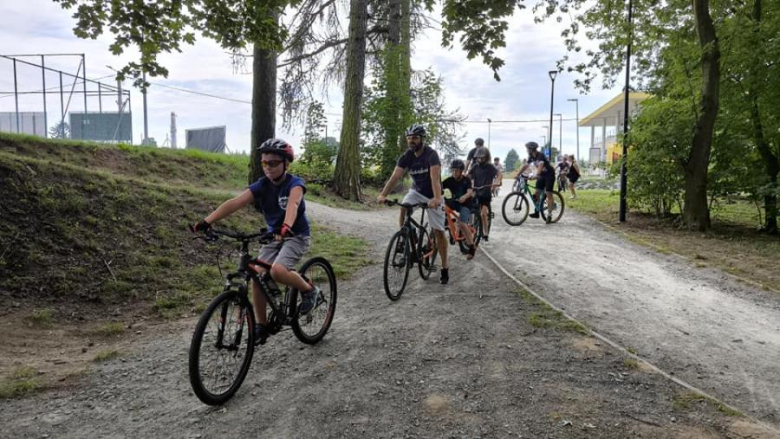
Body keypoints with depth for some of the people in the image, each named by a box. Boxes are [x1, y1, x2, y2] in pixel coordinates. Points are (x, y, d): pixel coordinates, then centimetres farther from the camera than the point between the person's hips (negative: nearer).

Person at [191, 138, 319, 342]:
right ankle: (261, 325, 7)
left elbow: (293, 204, -41)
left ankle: (309, 290, -2)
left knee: (277, 271, -29)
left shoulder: (294, 183, -18)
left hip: (297, 235, -5)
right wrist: (207, 222, -33)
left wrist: (286, 227, -62)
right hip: (274, 236, 5)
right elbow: (235, 203, -20)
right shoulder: (261, 185, -7)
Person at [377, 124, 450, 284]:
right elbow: (395, 176, -20)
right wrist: (383, 194, -34)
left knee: (438, 232, -4)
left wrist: (437, 198, -56)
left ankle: (445, 266, 11)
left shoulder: (431, 155, -26)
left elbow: (435, 177, -41)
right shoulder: (406, 156, -10)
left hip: (432, 196, -4)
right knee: (403, 208, -28)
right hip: (416, 191, 4)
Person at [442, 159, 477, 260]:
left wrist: (464, 197, -52)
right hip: (455, 202, 4)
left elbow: (469, 192, -29)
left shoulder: (466, 180, -12)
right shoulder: (450, 180, -5)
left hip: (465, 204, -4)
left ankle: (472, 247, -12)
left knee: (462, 224, -27)